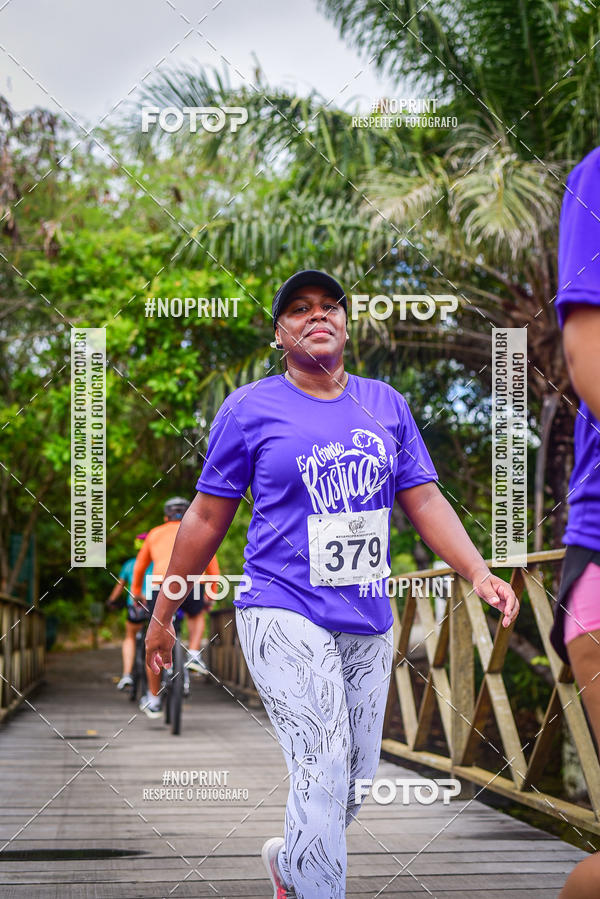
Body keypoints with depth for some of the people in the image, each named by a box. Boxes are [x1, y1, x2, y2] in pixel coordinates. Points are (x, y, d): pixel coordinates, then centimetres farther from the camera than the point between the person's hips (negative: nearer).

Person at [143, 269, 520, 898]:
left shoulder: (386, 404, 11)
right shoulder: (249, 408, 1)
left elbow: (424, 500, 9)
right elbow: (206, 518, 4)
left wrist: (478, 572, -7)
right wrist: (161, 617, 6)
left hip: (368, 624, 5)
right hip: (285, 616, -4)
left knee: (353, 786, 10)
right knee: (323, 772, -19)